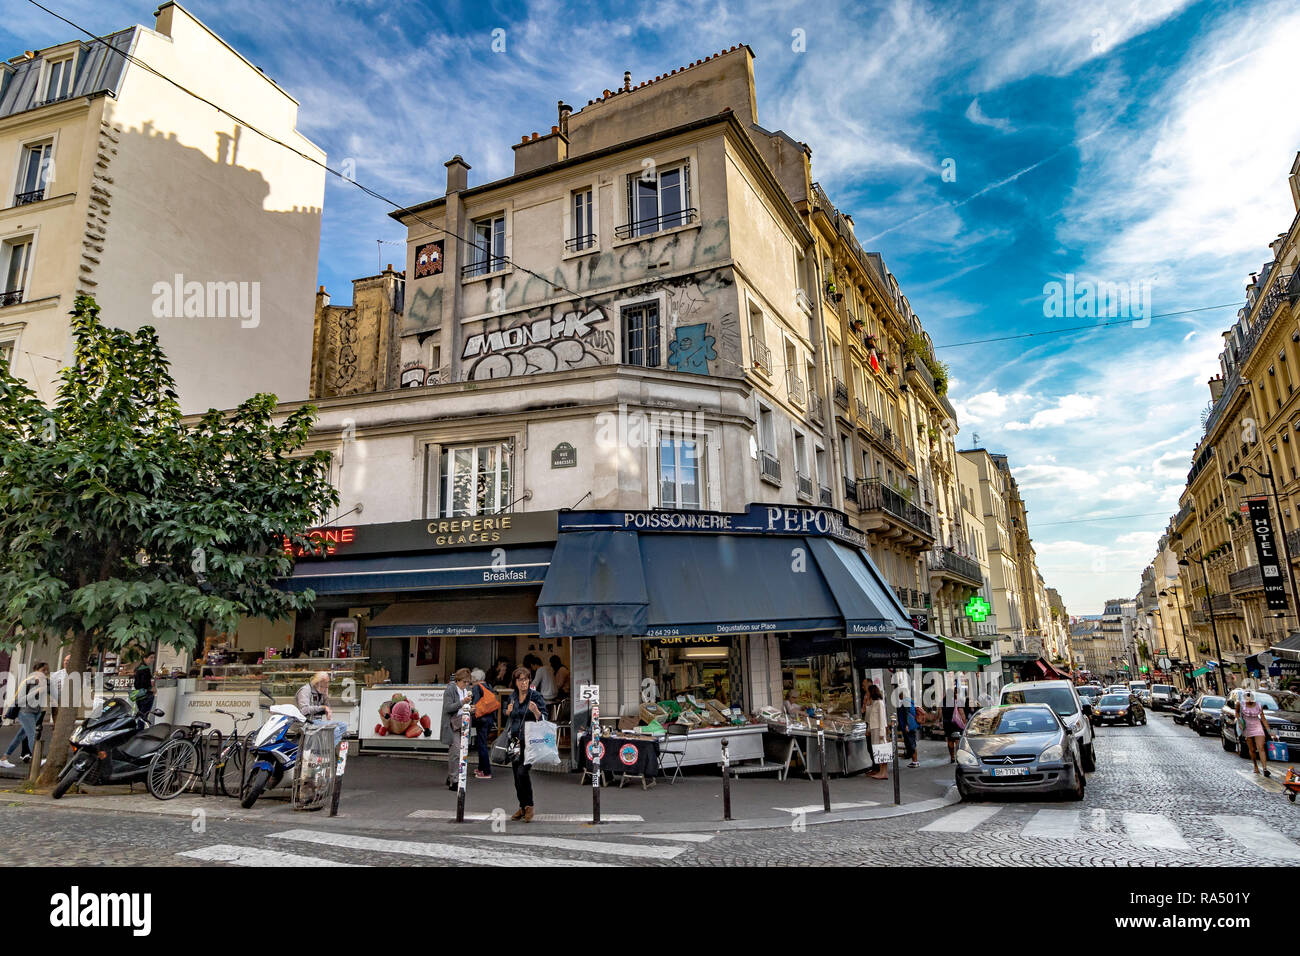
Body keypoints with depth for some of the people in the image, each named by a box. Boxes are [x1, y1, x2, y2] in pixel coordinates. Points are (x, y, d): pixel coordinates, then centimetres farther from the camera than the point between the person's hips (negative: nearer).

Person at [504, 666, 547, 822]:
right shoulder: (512, 696, 9)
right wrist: (508, 711, 2)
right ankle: (522, 807, 23)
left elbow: (543, 718, -9)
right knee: (516, 774, 9)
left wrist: (535, 711, -28)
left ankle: (529, 806, 1)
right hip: (514, 739, 6)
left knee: (522, 771, -16)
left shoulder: (535, 696, -7)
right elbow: (507, 714, 25)